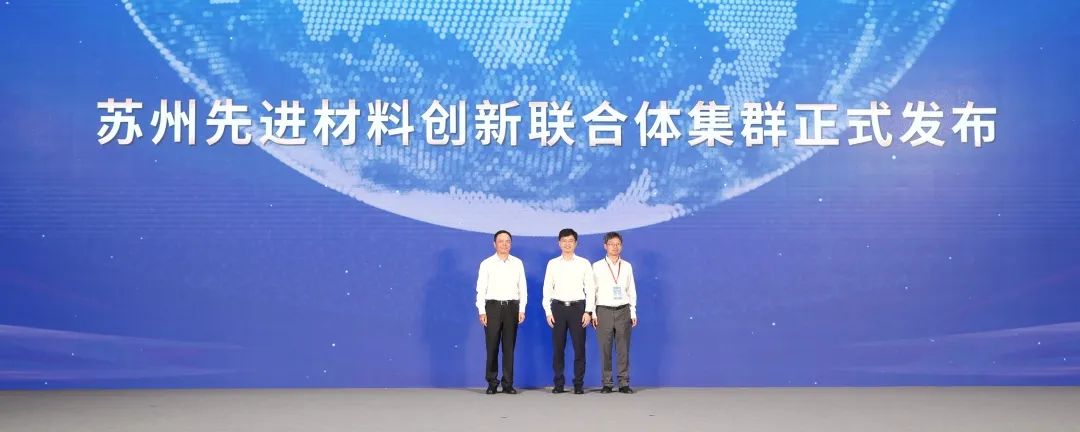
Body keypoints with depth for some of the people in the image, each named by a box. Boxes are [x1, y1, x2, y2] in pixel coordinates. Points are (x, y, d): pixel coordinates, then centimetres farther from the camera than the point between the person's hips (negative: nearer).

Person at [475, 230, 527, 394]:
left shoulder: (518, 263, 8)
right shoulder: (487, 264, 3)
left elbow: (522, 288, 8)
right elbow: (481, 289, 1)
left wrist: (522, 310, 1)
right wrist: (482, 311, -6)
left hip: (512, 307, 2)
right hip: (493, 306, -1)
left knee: (509, 347, 3)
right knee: (492, 347, -1)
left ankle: (508, 384, 8)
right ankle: (492, 384, 6)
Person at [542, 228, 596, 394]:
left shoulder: (584, 263, 5)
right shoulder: (552, 264, 8)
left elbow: (590, 288, 3)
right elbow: (547, 289, 7)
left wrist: (588, 311, -5)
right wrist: (548, 311, -1)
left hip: (577, 307, -1)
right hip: (558, 307, 1)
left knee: (579, 347, -1)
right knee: (558, 348, 3)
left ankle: (579, 384, 6)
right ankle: (559, 384, 10)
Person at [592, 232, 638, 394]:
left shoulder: (627, 266, 9)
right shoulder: (597, 266, 3)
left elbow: (632, 291, 10)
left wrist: (633, 313, 5)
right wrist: (592, 313, -3)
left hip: (623, 311, 1)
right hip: (604, 311, -1)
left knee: (623, 350, 1)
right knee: (605, 350, 0)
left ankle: (624, 383, 7)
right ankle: (606, 384, 8)